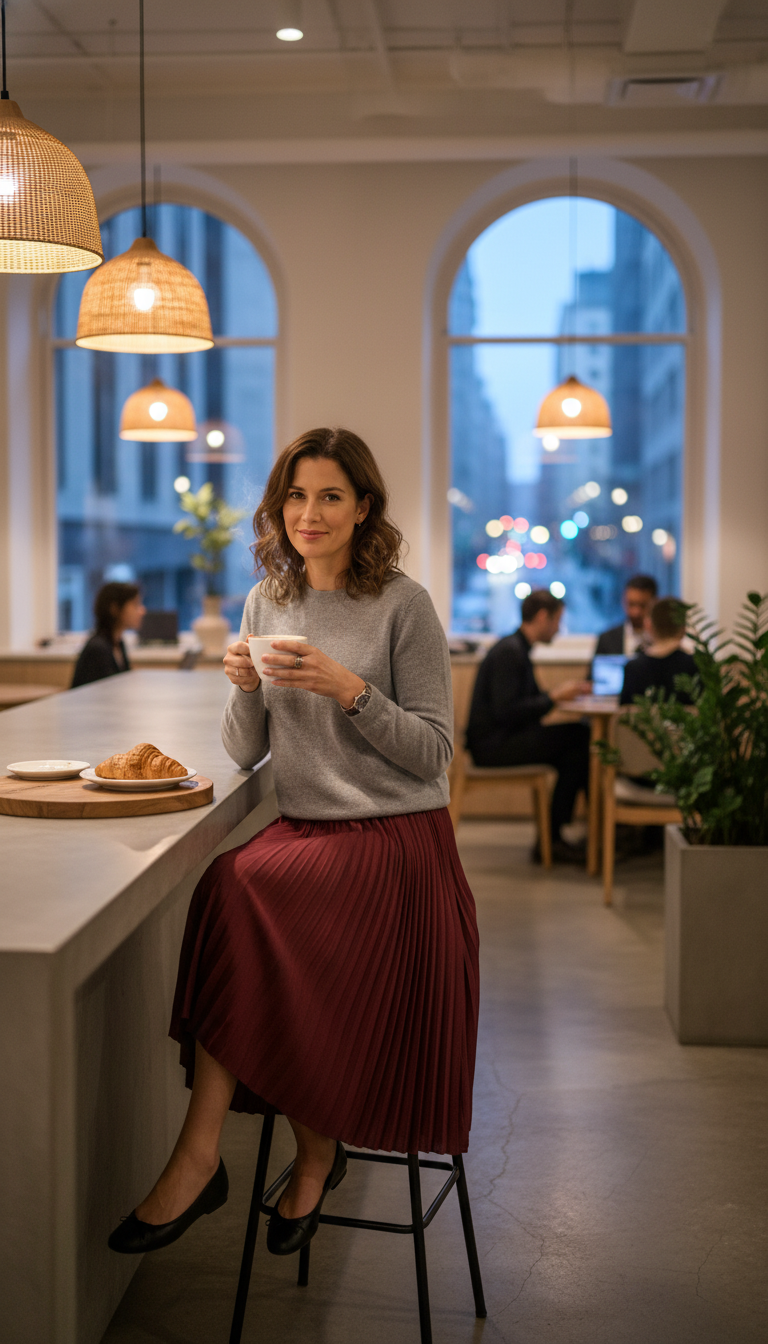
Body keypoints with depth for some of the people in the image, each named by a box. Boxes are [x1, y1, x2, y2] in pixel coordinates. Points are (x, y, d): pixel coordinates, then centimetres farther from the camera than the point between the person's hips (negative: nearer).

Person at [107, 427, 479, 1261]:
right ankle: (315, 1151, -10)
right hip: (303, 830, 5)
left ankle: (200, 1155, -15)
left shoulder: (403, 604, -4)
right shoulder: (266, 603, 12)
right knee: (234, 893, -26)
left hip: (394, 839, -5)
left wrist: (348, 688, -19)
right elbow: (244, 753, 11)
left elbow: (432, 752, -7)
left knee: (241, 888, -28)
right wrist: (245, 688, -9)